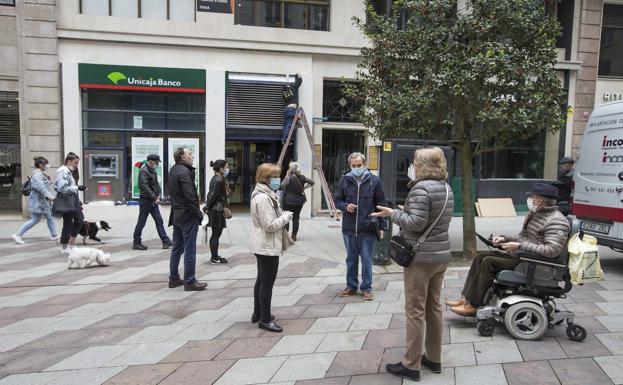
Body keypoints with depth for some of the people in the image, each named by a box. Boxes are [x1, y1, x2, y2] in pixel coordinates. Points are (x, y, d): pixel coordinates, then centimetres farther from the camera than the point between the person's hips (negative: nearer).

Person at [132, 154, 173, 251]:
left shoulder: (153, 170, 14)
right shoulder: (144, 171, -15)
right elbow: (145, 187, -24)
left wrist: (159, 194, 2)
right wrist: (154, 198, -23)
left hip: (153, 201, 9)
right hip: (146, 200, -9)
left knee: (159, 221, 7)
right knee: (141, 222, 1)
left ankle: (166, 242, 10)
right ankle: (136, 243, 12)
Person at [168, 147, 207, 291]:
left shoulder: (173, 171, 13)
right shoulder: (184, 172, -16)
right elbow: (190, 196, -22)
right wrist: (198, 214, -14)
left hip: (176, 215, 10)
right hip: (188, 216, -10)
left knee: (177, 248, 17)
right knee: (190, 251, -3)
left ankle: (173, 278, 25)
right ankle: (189, 282, 4)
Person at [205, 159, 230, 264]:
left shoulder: (215, 179, 11)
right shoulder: (219, 180, -18)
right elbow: (213, 196, -18)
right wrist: (206, 207, -9)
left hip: (214, 209, 10)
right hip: (217, 210, -10)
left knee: (215, 234, 16)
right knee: (216, 234, 0)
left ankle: (214, 256, 25)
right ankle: (215, 258, 9)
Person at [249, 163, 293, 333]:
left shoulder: (265, 194, 11)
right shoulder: (263, 198, -22)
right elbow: (270, 225, -24)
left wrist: (282, 215, 5)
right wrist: (286, 216, -13)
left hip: (263, 246, 11)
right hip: (268, 247, -11)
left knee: (261, 280, 19)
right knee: (267, 282, -2)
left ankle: (258, 313, 31)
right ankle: (265, 319, 8)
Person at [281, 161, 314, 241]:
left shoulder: (288, 177, -15)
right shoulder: (302, 177, 2)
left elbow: (282, 186, -16)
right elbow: (312, 182, 10)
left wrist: (286, 176, -8)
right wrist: (304, 187, 8)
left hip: (289, 201, -5)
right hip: (299, 201, 5)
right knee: (296, 218, 11)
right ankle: (294, 236, 15)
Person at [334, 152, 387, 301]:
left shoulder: (374, 181, -3)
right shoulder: (345, 180, 2)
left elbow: (380, 205, 1)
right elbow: (337, 200, 12)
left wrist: (382, 226, -1)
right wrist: (345, 206, -9)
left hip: (368, 228, -2)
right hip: (349, 228, 3)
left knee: (366, 259, 8)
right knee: (351, 259, 15)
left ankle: (366, 288, 21)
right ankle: (351, 286, 29)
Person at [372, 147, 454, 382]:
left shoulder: (422, 187, -17)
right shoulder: (446, 188, 11)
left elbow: (416, 223, -23)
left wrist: (392, 214, -10)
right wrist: (401, 213, 18)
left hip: (422, 257, -9)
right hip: (441, 254, 9)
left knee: (415, 311, 0)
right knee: (434, 307, 16)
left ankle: (411, 365, 10)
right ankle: (434, 359, 28)